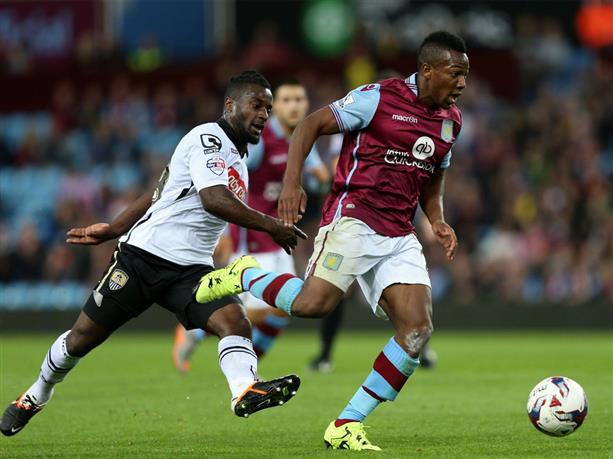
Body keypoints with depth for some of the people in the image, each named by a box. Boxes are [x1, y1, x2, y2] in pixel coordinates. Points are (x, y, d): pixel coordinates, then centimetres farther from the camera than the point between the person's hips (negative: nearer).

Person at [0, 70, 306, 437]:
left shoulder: (237, 158, 17)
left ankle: (246, 391, -48)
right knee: (83, 337, 6)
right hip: (145, 255, -7)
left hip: (191, 269, 7)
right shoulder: (207, 138, -9)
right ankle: (36, 397, 30)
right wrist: (270, 226, -22)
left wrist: (114, 229, 25)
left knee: (235, 322, -22)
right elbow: (213, 199, -27)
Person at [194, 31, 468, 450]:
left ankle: (347, 426, -4)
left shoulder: (451, 120, 14)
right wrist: (291, 183, -19)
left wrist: (438, 222, 9)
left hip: (400, 237, 6)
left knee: (418, 329, -10)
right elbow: (311, 125, -6)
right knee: (312, 304, -25)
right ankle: (244, 276, 8)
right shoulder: (379, 98, -7)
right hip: (353, 220, -6)